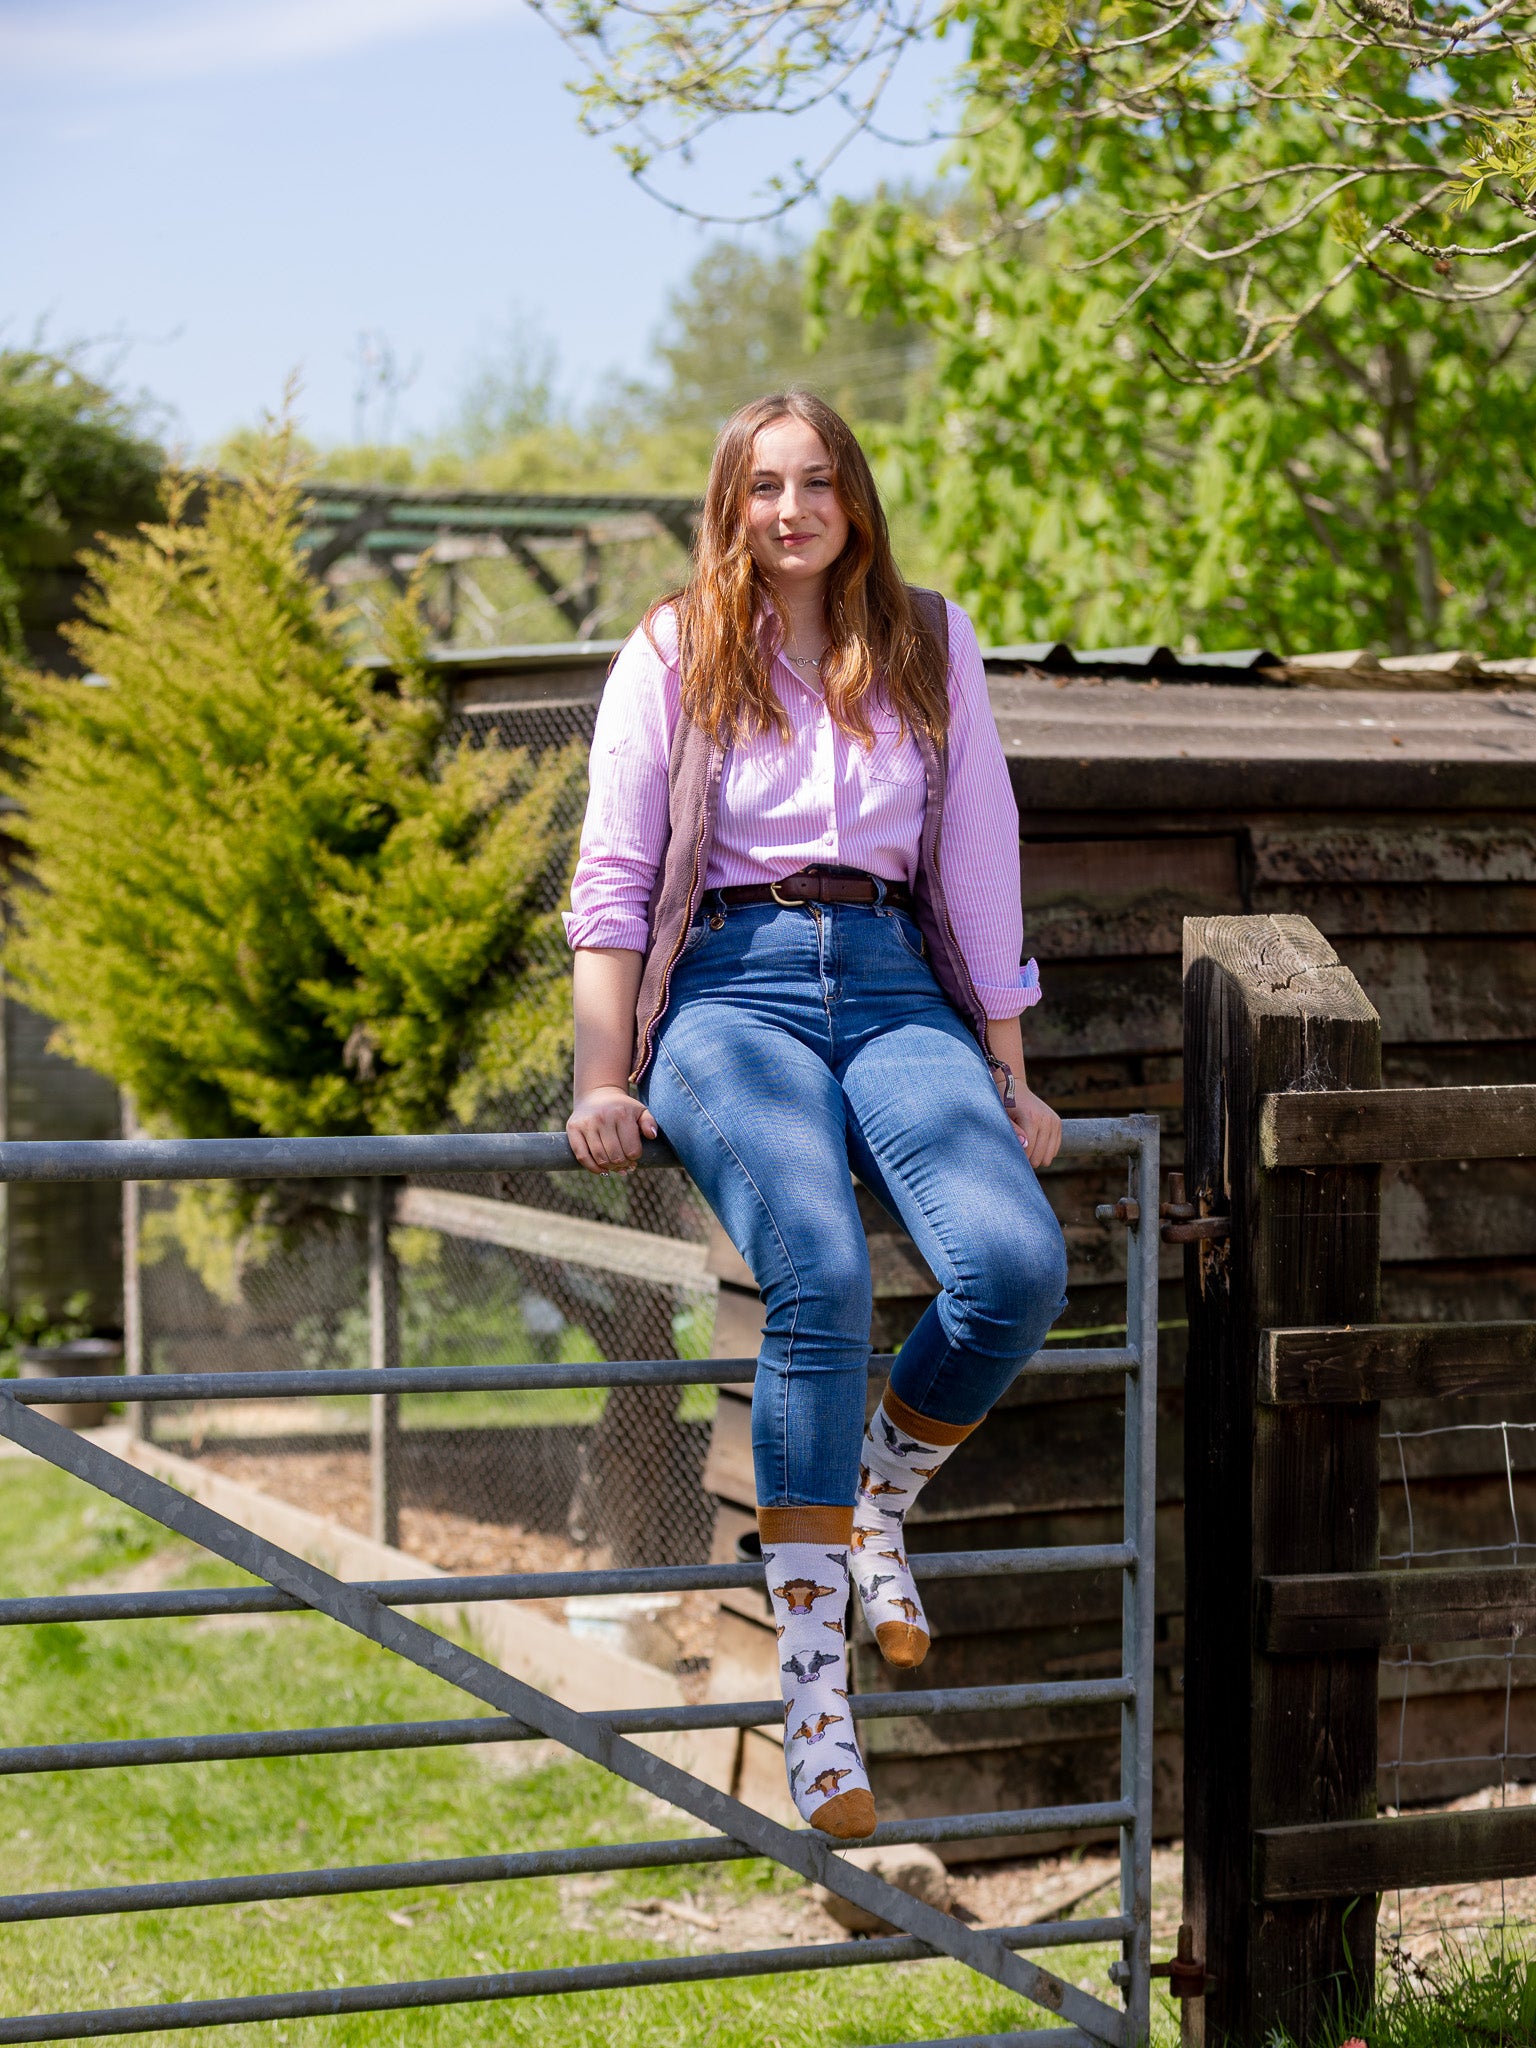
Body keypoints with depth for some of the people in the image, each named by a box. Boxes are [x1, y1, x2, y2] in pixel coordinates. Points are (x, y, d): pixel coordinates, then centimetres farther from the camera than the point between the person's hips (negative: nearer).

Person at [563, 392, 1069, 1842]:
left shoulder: (930, 645, 16)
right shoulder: (672, 658, 10)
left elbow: (980, 862, 17)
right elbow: (613, 878, 6)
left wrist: (1009, 1075, 14)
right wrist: (603, 1080, -6)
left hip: (897, 989, 3)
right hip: (731, 988, -2)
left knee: (1016, 1264, -27)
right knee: (823, 1282, -31)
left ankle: (877, 1504, 3)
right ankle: (814, 1693, -28)